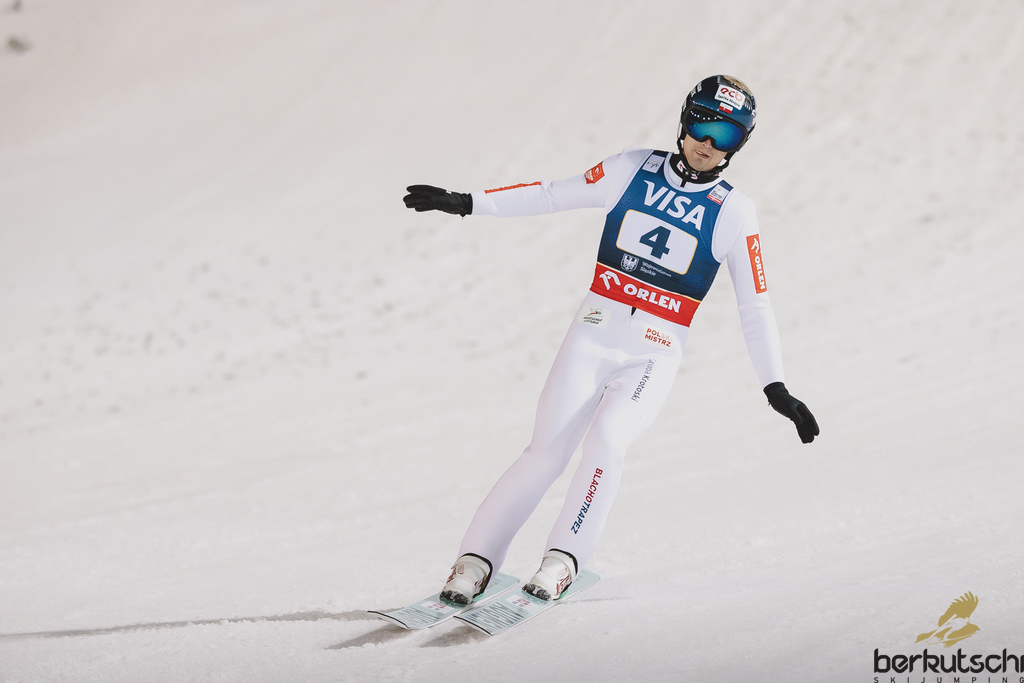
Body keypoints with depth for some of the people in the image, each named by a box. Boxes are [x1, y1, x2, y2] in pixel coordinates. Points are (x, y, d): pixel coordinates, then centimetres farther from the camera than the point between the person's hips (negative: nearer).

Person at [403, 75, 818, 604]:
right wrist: (465, 203, 6)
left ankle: (562, 561, -19)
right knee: (547, 451, -10)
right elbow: (553, 195, 10)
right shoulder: (633, 170, 3)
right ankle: (475, 562, -2)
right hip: (593, 336, 1)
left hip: (654, 356, -1)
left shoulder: (732, 213, 0)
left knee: (605, 441, -26)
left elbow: (754, 306, 3)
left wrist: (776, 388, -1)